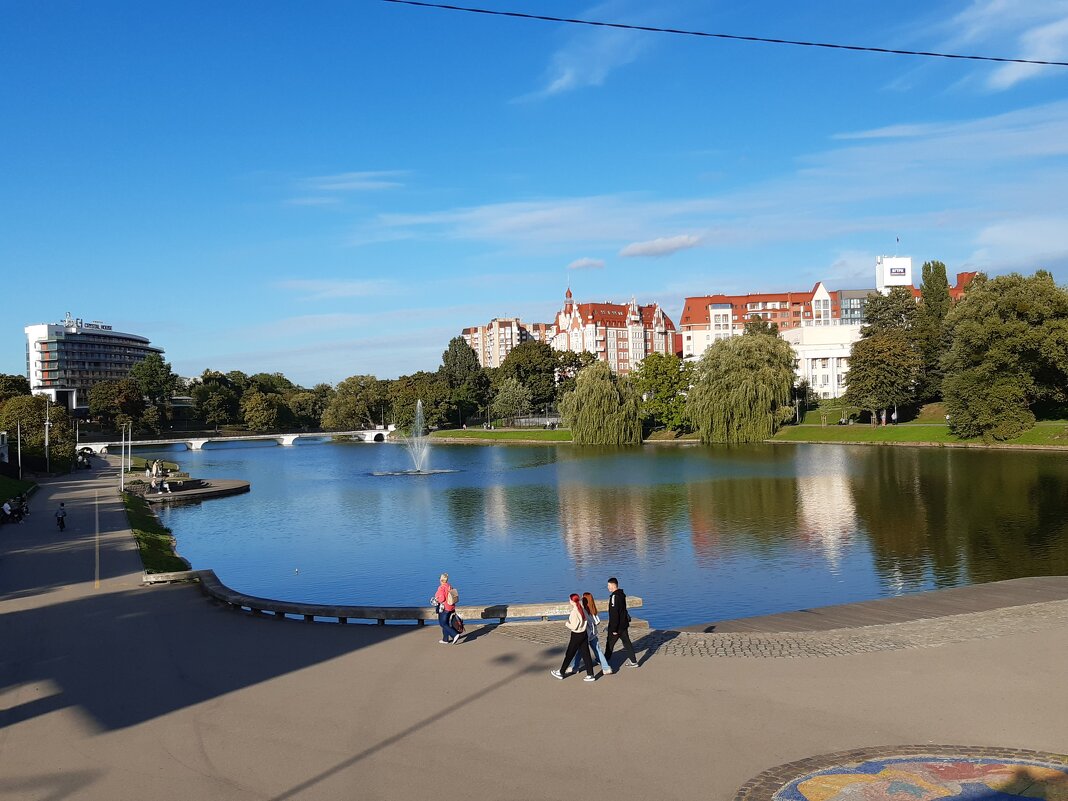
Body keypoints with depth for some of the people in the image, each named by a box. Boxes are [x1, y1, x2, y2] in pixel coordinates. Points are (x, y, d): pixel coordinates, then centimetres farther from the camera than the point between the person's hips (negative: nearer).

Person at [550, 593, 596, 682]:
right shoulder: (582, 610, 3)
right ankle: (590, 675, 8)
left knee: (569, 655, 7)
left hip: (576, 636, -7)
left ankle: (561, 673, 20)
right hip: (584, 634, 7)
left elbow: (574, 627, -21)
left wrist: (567, 624, -4)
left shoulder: (574, 612, -20)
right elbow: (587, 622, 8)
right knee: (586, 655, 8)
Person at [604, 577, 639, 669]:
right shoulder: (622, 595, 7)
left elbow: (614, 614, -23)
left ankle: (607, 660, 22)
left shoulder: (614, 597, -21)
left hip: (617, 625, -8)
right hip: (624, 624, 8)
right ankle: (633, 661, 11)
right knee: (627, 642, 11)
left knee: (609, 643, 8)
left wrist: (614, 629, -21)